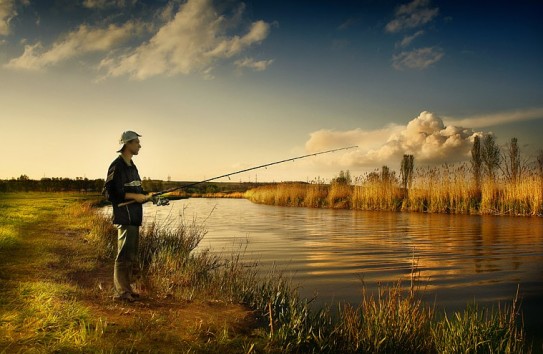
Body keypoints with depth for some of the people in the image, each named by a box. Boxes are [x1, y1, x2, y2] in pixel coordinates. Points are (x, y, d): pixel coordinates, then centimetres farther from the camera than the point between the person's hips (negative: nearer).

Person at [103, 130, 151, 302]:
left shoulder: (132, 166, 18)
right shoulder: (117, 166, -10)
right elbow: (110, 192, -16)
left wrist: (145, 196, 9)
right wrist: (134, 196, -18)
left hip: (134, 217, 10)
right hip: (124, 217, -10)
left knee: (131, 255, 13)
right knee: (124, 254, -8)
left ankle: (126, 289, 20)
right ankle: (121, 292, -2)